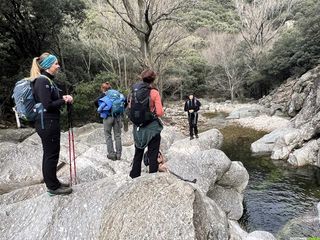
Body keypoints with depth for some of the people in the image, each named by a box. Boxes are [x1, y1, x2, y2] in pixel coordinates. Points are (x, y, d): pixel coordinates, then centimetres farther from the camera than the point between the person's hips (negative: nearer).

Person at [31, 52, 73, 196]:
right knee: (51, 154, 0)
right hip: (47, 123, -10)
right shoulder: (42, 81, -17)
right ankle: (53, 187, 13)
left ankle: (52, 182, 30)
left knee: (49, 154, 17)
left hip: (49, 122, 10)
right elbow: (47, 105, -22)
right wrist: (64, 100, -10)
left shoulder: (47, 80, 14)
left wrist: (63, 98, 2)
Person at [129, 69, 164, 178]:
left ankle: (134, 177, 31)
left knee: (138, 154, 20)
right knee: (153, 156, 7)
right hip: (152, 128, -4)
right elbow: (160, 113, -14)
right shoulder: (154, 93, -12)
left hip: (138, 128, 4)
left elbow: (130, 108, 7)